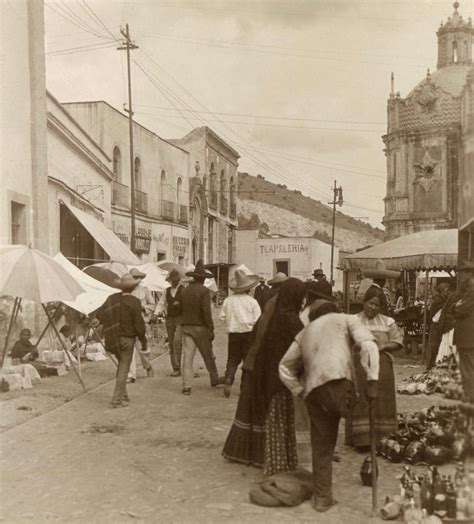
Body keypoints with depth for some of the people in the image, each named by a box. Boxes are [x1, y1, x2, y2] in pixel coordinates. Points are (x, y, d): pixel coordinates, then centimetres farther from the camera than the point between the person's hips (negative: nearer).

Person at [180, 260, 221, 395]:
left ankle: (186, 386, -2)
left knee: (187, 356, 2)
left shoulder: (185, 290, 7)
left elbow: (182, 309, 9)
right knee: (208, 355, 13)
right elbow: (206, 311, -17)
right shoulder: (204, 290, -11)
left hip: (187, 327, 4)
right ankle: (214, 379, 29)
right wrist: (211, 329, -13)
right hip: (200, 327, -4)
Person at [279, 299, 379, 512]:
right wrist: (372, 379, -3)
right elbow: (368, 344, 1)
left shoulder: (304, 333, 32)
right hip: (338, 381, -5)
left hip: (313, 391, 5)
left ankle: (322, 497, 20)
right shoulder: (346, 319, 20)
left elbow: (285, 367, 31)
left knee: (321, 446, 14)